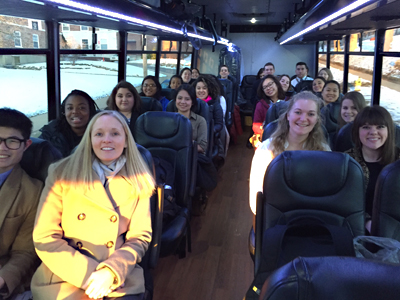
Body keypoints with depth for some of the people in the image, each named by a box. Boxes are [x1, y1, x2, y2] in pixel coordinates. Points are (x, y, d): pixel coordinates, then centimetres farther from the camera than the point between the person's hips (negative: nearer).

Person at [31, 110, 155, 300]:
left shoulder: (138, 181, 3)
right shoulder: (62, 173, -2)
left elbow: (140, 236, 3)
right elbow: (45, 238, -5)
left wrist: (112, 272, -13)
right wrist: (89, 274, -14)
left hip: (120, 281, 2)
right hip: (65, 279, -1)